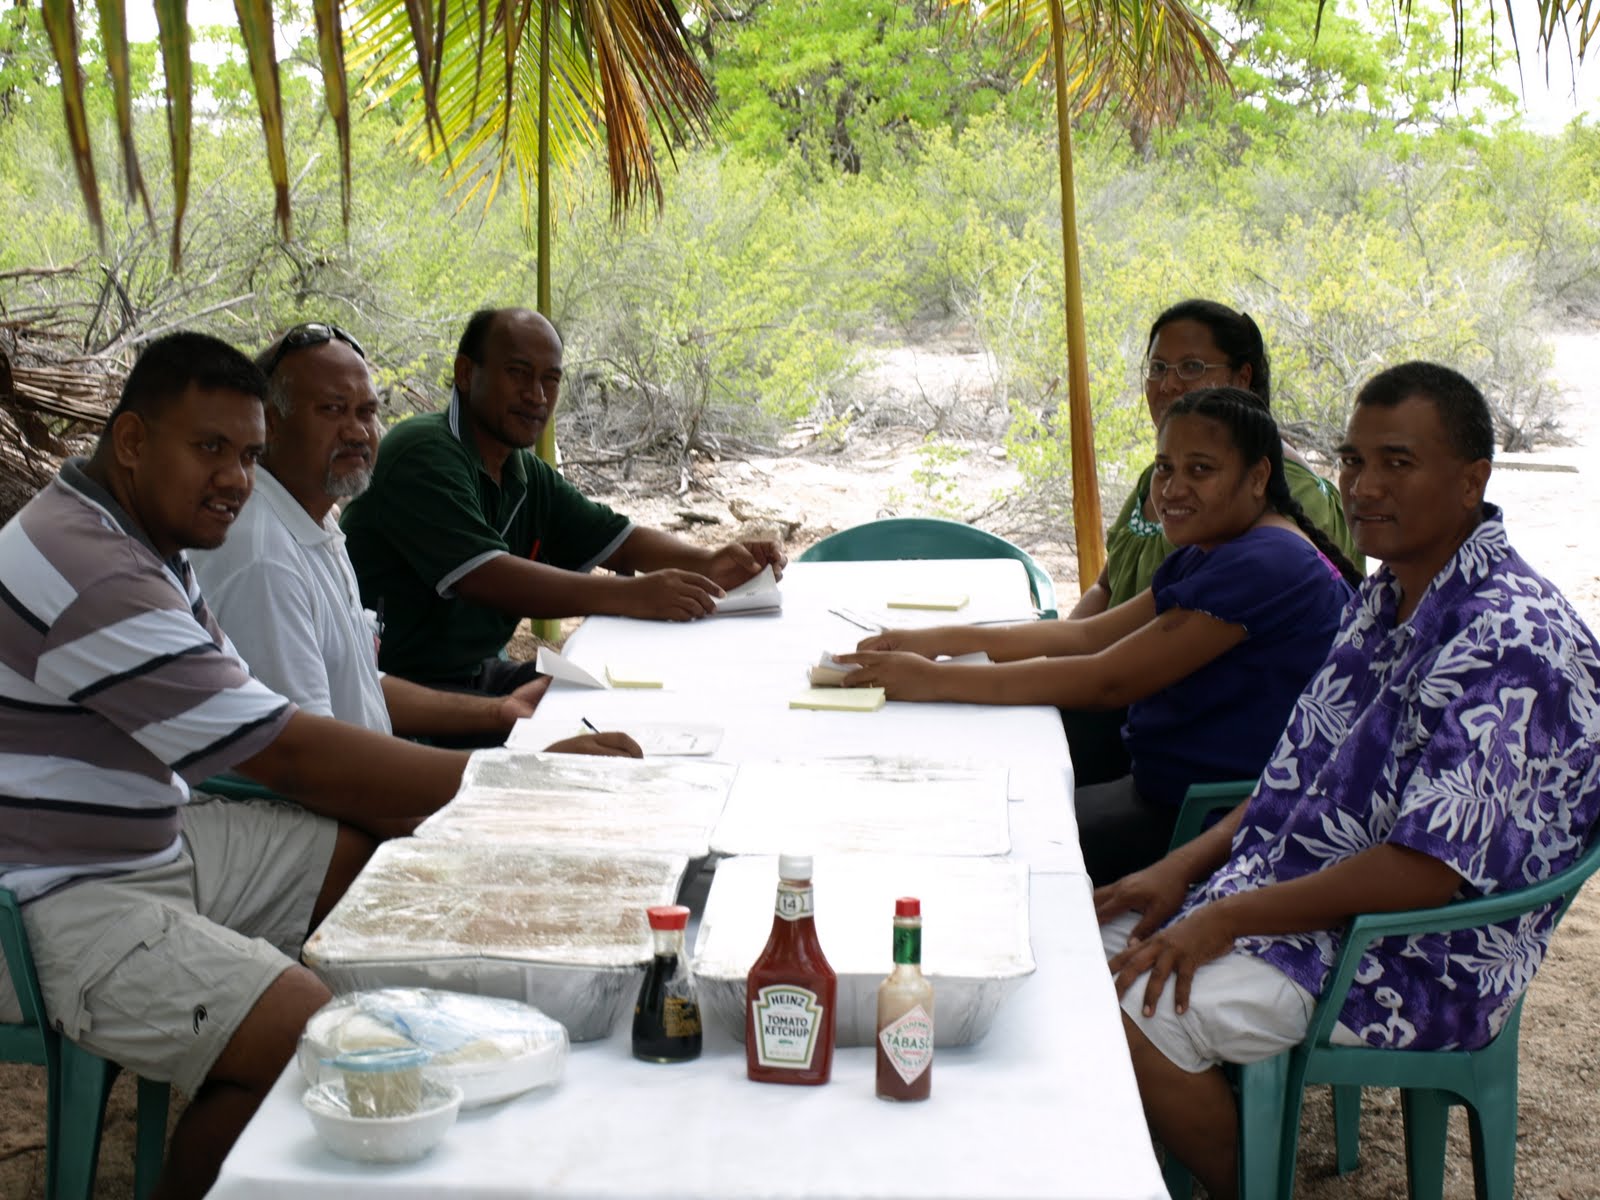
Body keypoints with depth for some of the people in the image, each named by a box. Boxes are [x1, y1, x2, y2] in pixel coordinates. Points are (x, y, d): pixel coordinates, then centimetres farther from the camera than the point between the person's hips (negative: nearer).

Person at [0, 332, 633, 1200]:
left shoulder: (137, 540, 10)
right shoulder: (92, 577, -25)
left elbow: (257, 739, 11)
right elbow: (292, 752, -25)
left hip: (147, 837, 11)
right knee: (309, 1033, -29)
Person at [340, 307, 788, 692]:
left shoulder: (527, 476, 11)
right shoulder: (424, 455, -17)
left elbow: (619, 540, 14)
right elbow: (485, 577, -29)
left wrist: (707, 564, -7)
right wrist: (631, 595, -35)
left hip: (477, 675, 9)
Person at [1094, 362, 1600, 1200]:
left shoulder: (1508, 644, -23)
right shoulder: (1388, 597, 8)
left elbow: (1428, 870, -28)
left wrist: (1226, 918, -22)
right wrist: (1186, 868, 3)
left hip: (1423, 959, -9)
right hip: (1301, 893, 9)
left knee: (1133, 1013, -22)